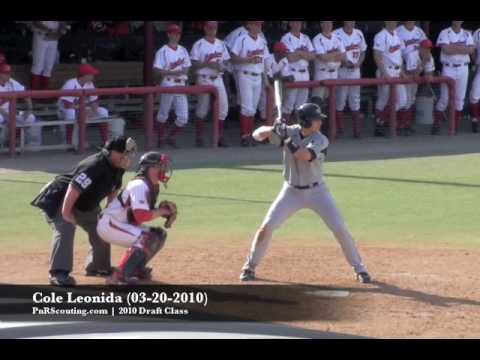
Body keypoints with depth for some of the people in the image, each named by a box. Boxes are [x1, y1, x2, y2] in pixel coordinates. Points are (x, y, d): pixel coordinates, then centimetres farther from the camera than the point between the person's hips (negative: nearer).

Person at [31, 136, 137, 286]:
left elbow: (113, 189, 13)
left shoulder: (117, 168, -6)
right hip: (60, 199, -10)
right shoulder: (95, 166, -35)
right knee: (65, 230, -29)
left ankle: (97, 267, 34)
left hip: (85, 205, 10)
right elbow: (74, 189, -38)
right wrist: (65, 214, -34)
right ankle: (58, 273, -34)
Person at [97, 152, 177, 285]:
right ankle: (119, 277, -31)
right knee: (147, 238, -28)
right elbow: (141, 216, -32)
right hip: (109, 224, -10)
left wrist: (165, 209, -7)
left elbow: (148, 211, 10)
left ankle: (137, 268, 18)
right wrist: (162, 211, -20)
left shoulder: (154, 187, 8)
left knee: (159, 235, 10)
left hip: (124, 225, 10)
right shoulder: (140, 186, -23)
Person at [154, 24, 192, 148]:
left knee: (183, 117, -2)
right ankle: (161, 139, 19)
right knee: (163, 114, 5)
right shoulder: (163, 51, -5)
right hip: (168, 84, -5)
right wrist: (173, 72, -20)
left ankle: (172, 138, 15)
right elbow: (157, 70, -12)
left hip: (181, 84, 5)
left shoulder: (183, 51, 13)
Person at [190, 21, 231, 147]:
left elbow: (226, 61, 16)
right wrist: (207, 63, -20)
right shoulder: (199, 45, -2)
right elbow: (194, 64, -6)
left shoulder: (221, 44, 13)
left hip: (218, 79, 5)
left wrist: (221, 67, -6)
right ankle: (199, 137, 6)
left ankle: (220, 137, 5)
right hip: (204, 79, -4)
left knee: (223, 108, -3)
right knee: (202, 109, -2)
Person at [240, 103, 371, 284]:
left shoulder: (320, 140, -18)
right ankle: (250, 267, 11)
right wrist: (273, 130, -31)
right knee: (266, 227, -7)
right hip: (291, 192, 1)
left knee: (340, 229, -7)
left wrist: (286, 138, -34)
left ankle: (359, 268, 9)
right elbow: (257, 134, -12)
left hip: (316, 192, -1)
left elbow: (305, 156, -36)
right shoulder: (290, 132, -10)